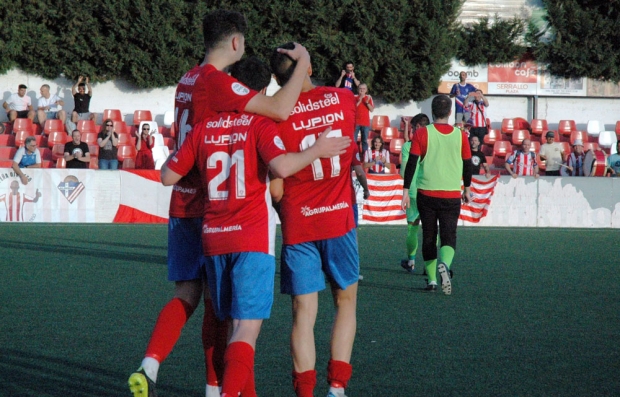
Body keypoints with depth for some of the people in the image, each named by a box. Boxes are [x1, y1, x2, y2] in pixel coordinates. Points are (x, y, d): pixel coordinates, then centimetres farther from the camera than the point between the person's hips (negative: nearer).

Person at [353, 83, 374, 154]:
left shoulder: (369, 98, 7)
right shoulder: (355, 97, 3)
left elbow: (372, 109, 1)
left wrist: (367, 103, -14)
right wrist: (359, 101, -16)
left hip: (365, 122, 1)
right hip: (356, 122, -1)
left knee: (365, 140, 1)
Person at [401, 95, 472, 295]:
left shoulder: (422, 134, -4)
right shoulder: (460, 135, 1)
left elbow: (411, 163, -5)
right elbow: (467, 165, 11)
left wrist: (406, 191, 0)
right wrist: (466, 189, 25)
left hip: (426, 194, 0)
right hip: (452, 195, 0)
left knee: (429, 236, 11)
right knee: (449, 235, 1)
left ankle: (431, 279, 10)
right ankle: (444, 264, -29)